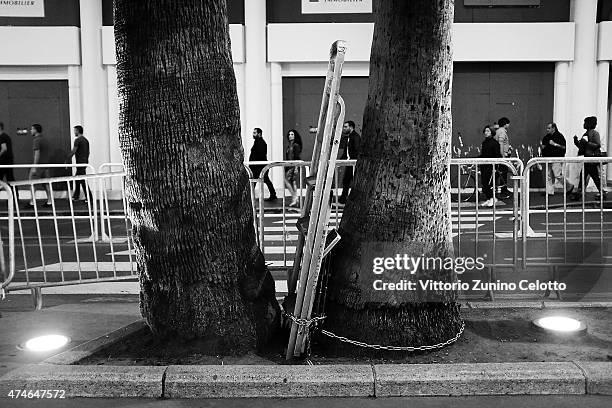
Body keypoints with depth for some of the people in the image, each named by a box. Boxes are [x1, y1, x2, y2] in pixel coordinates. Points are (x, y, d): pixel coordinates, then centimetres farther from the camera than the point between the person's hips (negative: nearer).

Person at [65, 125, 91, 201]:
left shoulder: (78, 140, -13)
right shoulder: (86, 140, 13)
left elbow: (73, 152, -16)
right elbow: (88, 152, 18)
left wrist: (67, 160, -11)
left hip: (80, 163, -9)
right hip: (85, 162, 9)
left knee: (82, 180, -6)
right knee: (77, 179, 17)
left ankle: (89, 197, -6)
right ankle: (75, 196, 23)